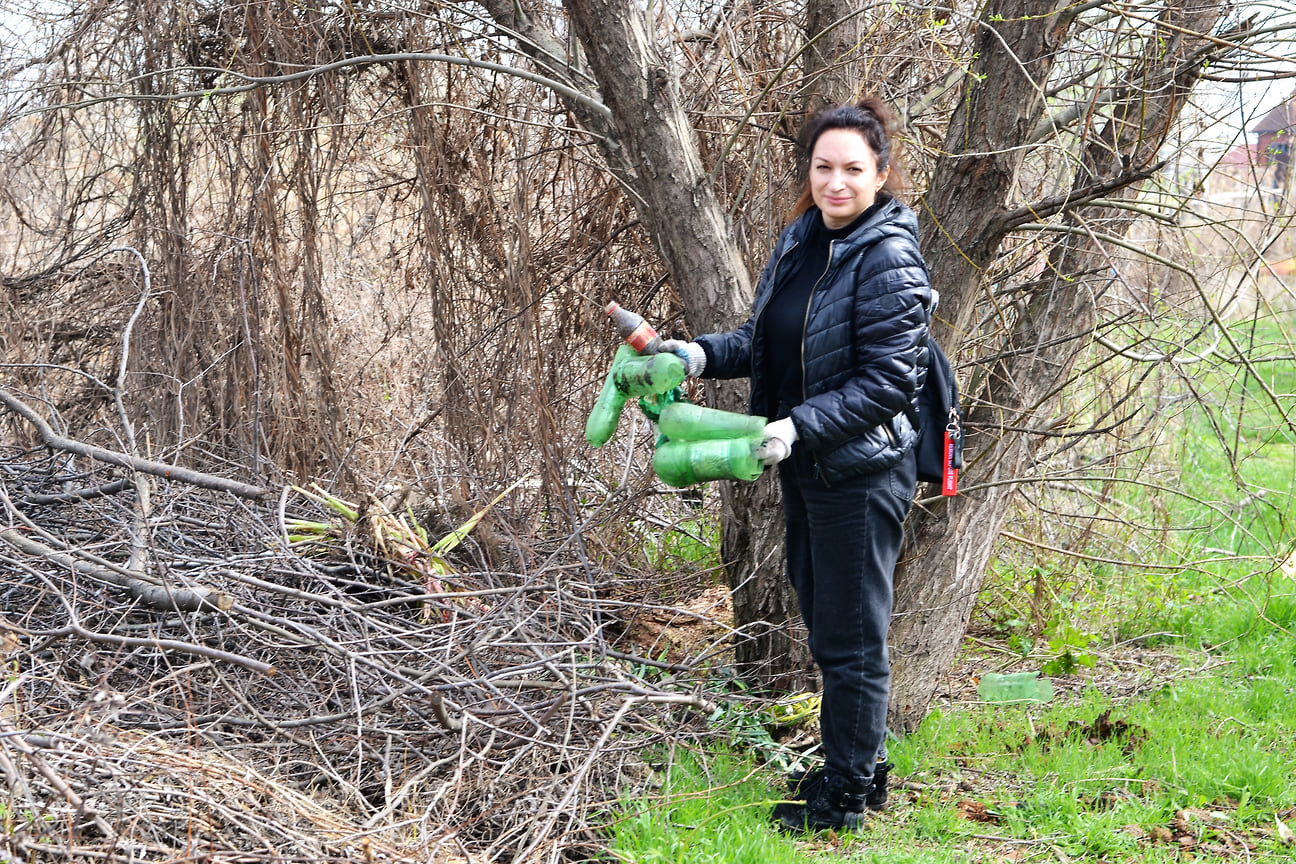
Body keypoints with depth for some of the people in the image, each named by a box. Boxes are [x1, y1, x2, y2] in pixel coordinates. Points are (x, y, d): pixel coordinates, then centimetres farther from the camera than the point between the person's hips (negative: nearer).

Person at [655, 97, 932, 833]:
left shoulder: (889, 260, -20)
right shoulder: (803, 239, 6)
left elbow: (887, 381, -22)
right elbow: (767, 340, 16)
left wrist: (798, 427, -28)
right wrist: (703, 355, 0)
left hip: (862, 474, -9)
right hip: (808, 468, 9)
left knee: (852, 637, 3)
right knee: (824, 620, 20)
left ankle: (847, 795, 17)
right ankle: (860, 764, 36)